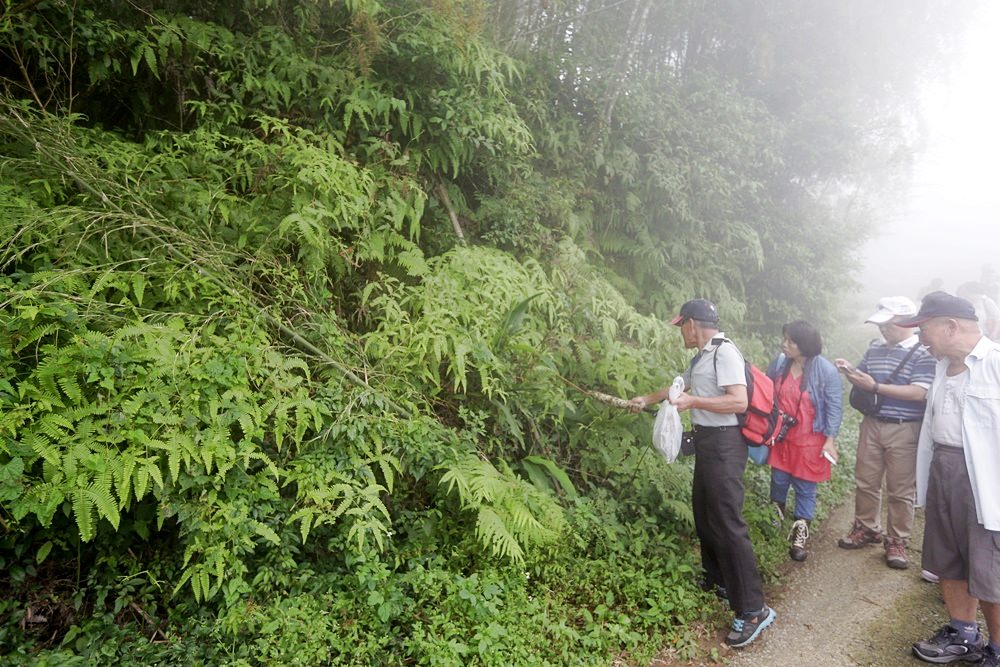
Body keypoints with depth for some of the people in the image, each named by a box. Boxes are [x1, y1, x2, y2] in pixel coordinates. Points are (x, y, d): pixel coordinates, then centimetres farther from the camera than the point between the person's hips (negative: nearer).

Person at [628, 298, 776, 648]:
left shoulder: (724, 353, -16)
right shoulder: (702, 356, 14)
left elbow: (739, 402, -24)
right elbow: (681, 386, 31)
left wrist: (693, 402, -22)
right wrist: (647, 399, 39)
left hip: (724, 443, -10)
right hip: (707, 440, 10)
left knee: (727, 521, -11)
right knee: (703, 512, 19)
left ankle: (753, 610, -5)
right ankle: (718, 580, 34)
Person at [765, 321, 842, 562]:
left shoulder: (826, 371, -16)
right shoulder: (779, 363, -5)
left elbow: (834, 407, -11)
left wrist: (830, 440, -13)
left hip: (809, 442, -3)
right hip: (781, 437, 4)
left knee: (805, 488, 7)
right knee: (778, 481, 14)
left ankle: (799, 537, 19)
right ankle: (775, 520, 39)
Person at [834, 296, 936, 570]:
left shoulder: (923, 353, -11)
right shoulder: (874, 348, 8)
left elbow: (919, 393, -20)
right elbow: (863, 377, 18)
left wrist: (875, 387, -23)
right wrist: (850, 371, -4)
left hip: (904, 430, -5)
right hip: (871, 424, 6)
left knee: (900, 490, 5)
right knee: (865, 482, 13)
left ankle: (897, 541, 18)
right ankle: (866, 528, 30)